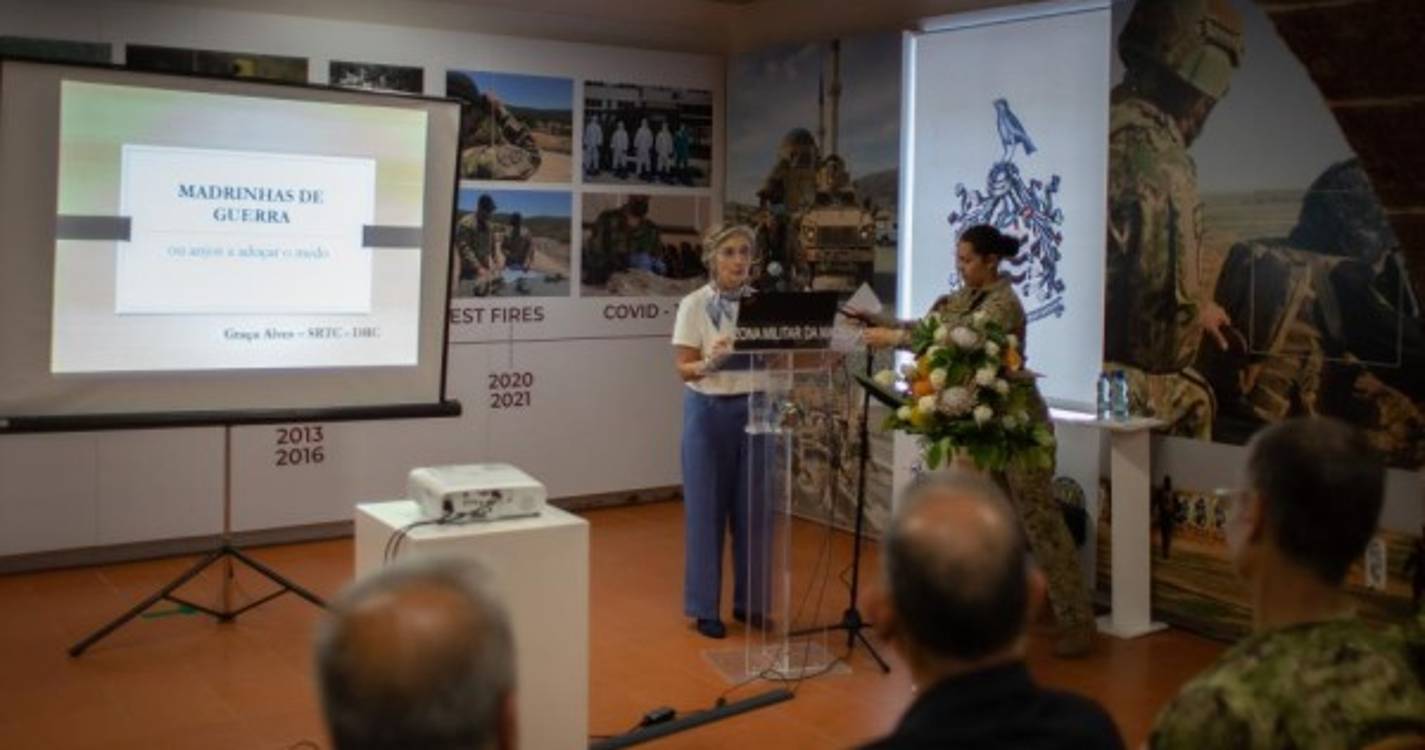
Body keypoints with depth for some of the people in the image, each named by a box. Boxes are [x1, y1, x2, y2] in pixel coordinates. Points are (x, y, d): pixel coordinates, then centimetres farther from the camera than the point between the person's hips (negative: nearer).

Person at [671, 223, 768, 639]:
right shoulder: (694, 305, -7)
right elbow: (684, 369, -10)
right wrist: (710, 363, -31)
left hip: (754, 409, 4)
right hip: (709, 412, -3)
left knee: (753, 509, 8)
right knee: (706, 510, 2)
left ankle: (750, 602, 22)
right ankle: (704, 607, 14)